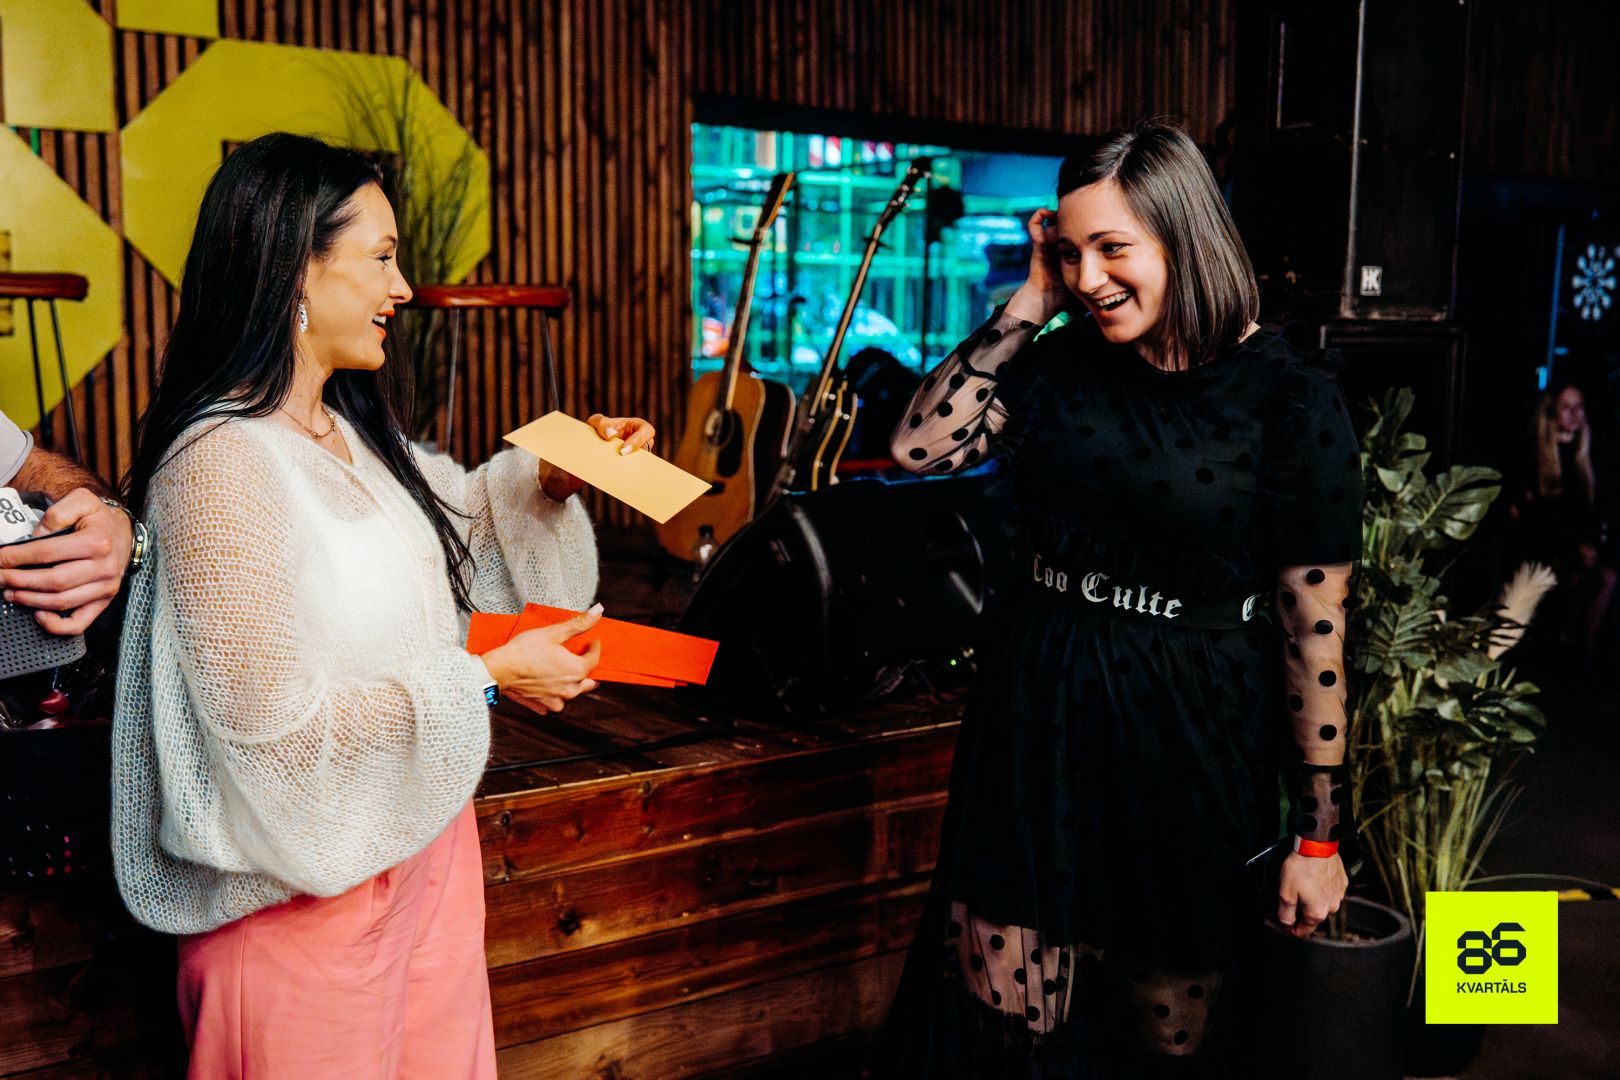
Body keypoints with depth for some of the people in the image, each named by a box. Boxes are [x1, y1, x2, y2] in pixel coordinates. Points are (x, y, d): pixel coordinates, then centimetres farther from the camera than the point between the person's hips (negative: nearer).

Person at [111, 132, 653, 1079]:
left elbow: (454, 512, 24)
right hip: (311, 886, -8)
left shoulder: (351, 432, 4)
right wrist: (489, 674, -18)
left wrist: (559, 475, 4)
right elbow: (274, 722, -25)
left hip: (423, 839, 8)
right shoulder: (225, 460, -23)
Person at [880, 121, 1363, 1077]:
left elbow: (1316, 620, -10)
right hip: (1036, 718, 4)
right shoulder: (1062, 362, 3)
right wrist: (1028, 305, -4)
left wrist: (1320, 836, -8)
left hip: (1189, 741, -3)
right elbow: (920, 447, -4)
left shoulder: (1289, 396, -11)